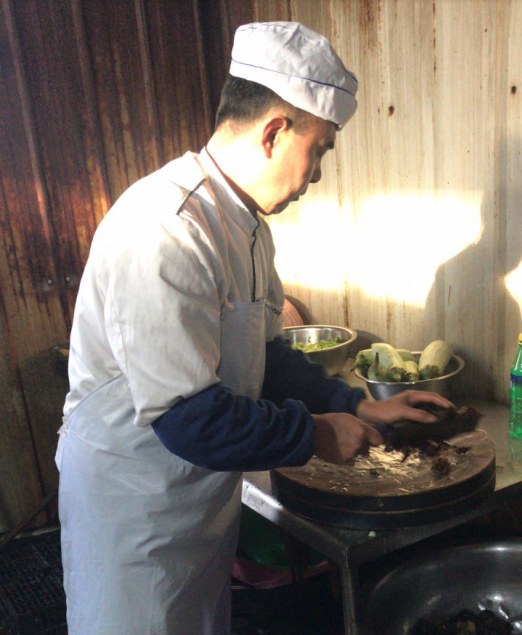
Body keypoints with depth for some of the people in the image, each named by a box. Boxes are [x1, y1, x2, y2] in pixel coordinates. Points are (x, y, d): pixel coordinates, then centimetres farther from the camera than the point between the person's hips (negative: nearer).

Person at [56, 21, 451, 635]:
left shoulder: (244, 222, 5)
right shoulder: (166, 227, -29)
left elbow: (265, 356, 12)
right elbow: (188, 416, -30)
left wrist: (359, 406, 3)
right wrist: (316, 434, -17)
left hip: (205, 491, 9)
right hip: (134, 507, -9)